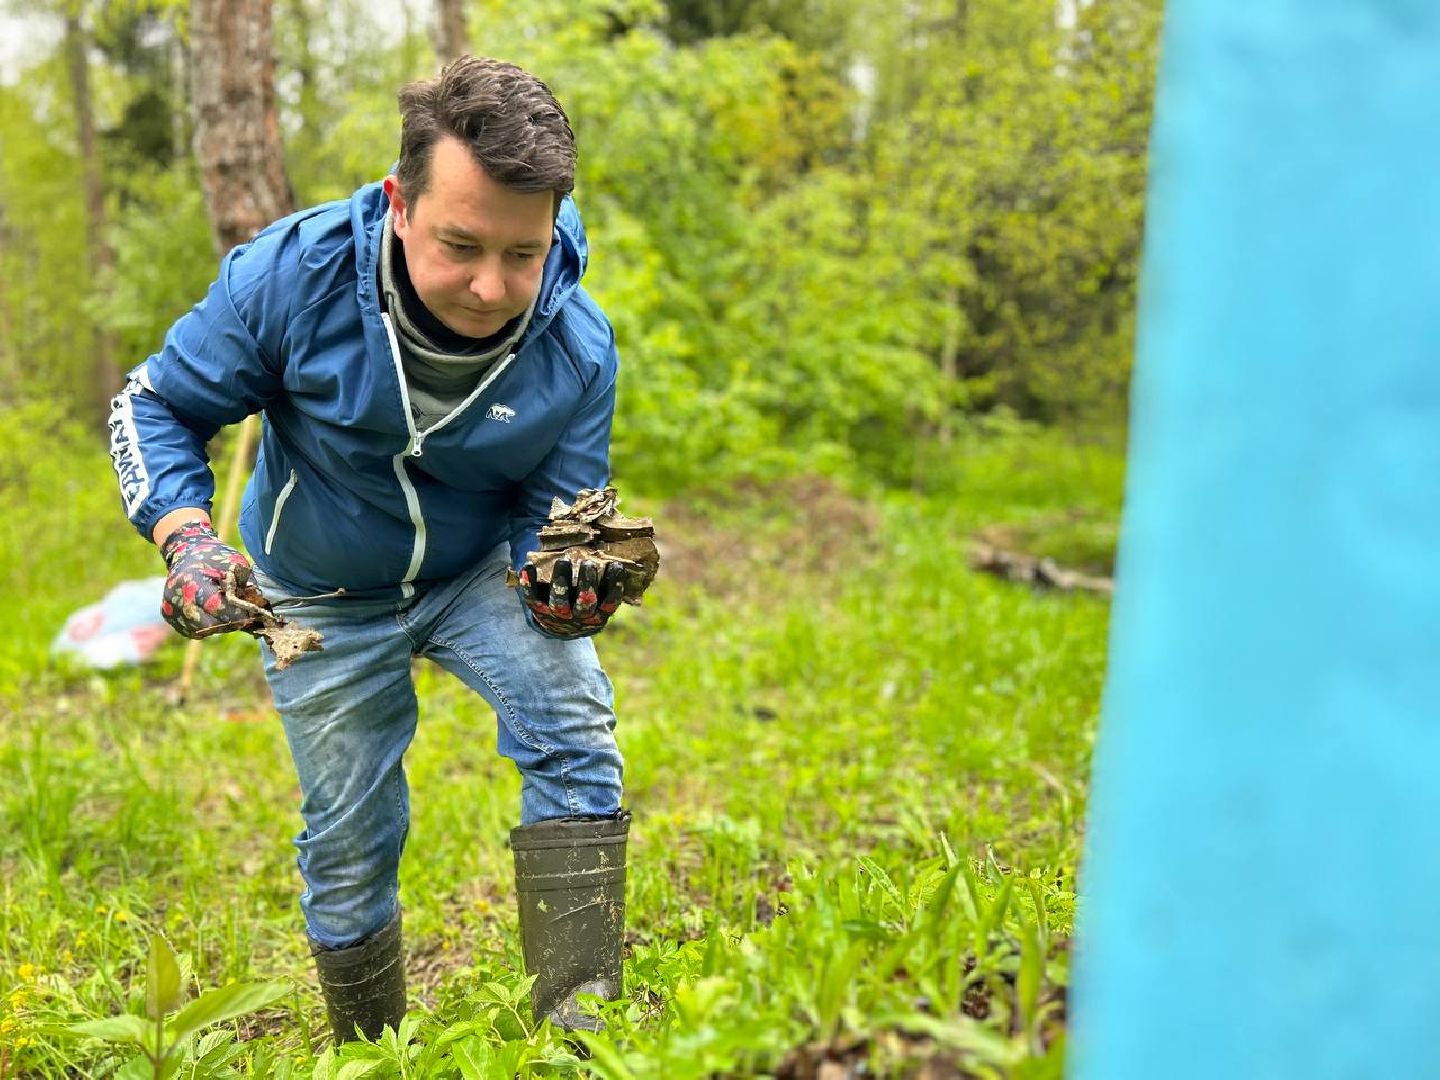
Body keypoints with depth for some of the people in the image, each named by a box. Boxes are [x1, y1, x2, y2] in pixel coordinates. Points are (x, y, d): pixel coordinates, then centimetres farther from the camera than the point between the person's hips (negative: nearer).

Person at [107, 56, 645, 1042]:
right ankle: (370, 1053, 35)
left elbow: (556, 522, -15)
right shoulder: (296, 275, -29)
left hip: (481, 571, 1)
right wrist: (188, 540, -34)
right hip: (326, 599, 0)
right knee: (349, 847, 9)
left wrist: (575, 581, -40)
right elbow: (156, 408, -15)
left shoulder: (578, 348, -25)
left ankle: (581, 1021, -22)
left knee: (573, 722, -28)